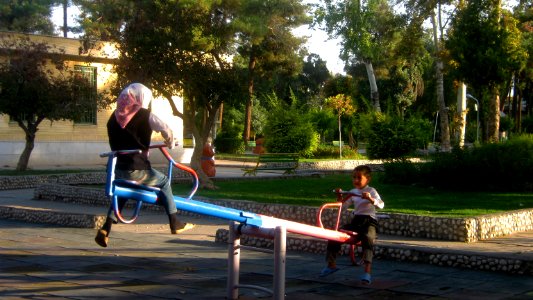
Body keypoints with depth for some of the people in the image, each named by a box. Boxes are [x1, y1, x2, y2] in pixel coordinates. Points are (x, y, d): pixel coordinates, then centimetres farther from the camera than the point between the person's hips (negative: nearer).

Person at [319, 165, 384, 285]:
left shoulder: (371, 191, -4)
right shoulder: (353, 192, 14)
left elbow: (381, 205, -19)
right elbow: (343, 206, 18)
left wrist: (370, 199, -36)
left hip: (369, 221, -6)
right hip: (356, 220, 6)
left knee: (368, 237, -37)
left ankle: (367, 272, -42)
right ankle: (331, 264, 9)